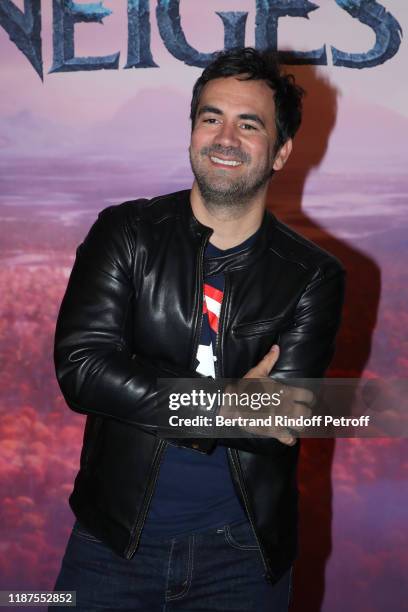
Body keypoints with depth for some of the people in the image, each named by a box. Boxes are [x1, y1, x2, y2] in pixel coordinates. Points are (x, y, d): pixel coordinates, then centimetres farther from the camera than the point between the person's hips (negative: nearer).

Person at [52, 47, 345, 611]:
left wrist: (141, 397, -17)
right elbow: (80, 366, -15)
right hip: (113, 538, 0)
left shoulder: (315, 277, -3)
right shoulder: (126, 233, -2)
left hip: (241, 557, 0)